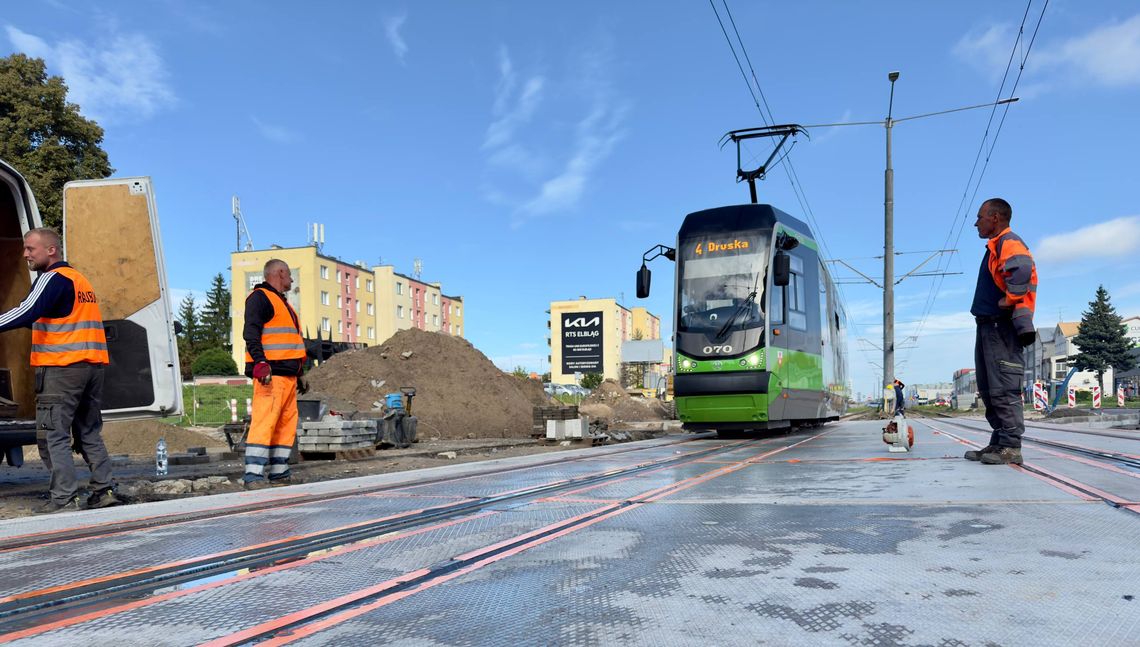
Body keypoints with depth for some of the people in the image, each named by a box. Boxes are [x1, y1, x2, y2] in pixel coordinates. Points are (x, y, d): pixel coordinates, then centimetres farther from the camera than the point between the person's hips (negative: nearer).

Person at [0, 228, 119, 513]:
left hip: (62, 367, -8)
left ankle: (64, 498, -7)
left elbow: (27, 313, -19)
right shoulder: (80, 279, 21)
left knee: (52, 433, -4)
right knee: (90, 432, 13)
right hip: (93, 364, 8)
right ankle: (104, 490, 10)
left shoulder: (53, 278, -6)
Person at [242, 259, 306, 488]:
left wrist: (299, 372, 28)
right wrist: (260, 362, -27)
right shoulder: (259, 297, -3)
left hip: (288, 374, 10)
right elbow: (251, 333, -15)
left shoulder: (282, 302, 27)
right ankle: (253, 475, -15)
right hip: (270, 373, -10)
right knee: (264, 421, -14)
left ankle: (278, 473, 14)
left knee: (286, 424, 9)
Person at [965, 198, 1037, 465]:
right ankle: (998, 443, 14)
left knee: (1003, 389, -10)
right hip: (988, 326, 10)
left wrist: (1009, 300, -21)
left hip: (1002, 327, -10)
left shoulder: (1008, 243, -9)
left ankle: (1011, 447, -9)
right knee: (989, 390, 10)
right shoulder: (994, 247, 22)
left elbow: (1022, 268, -30)